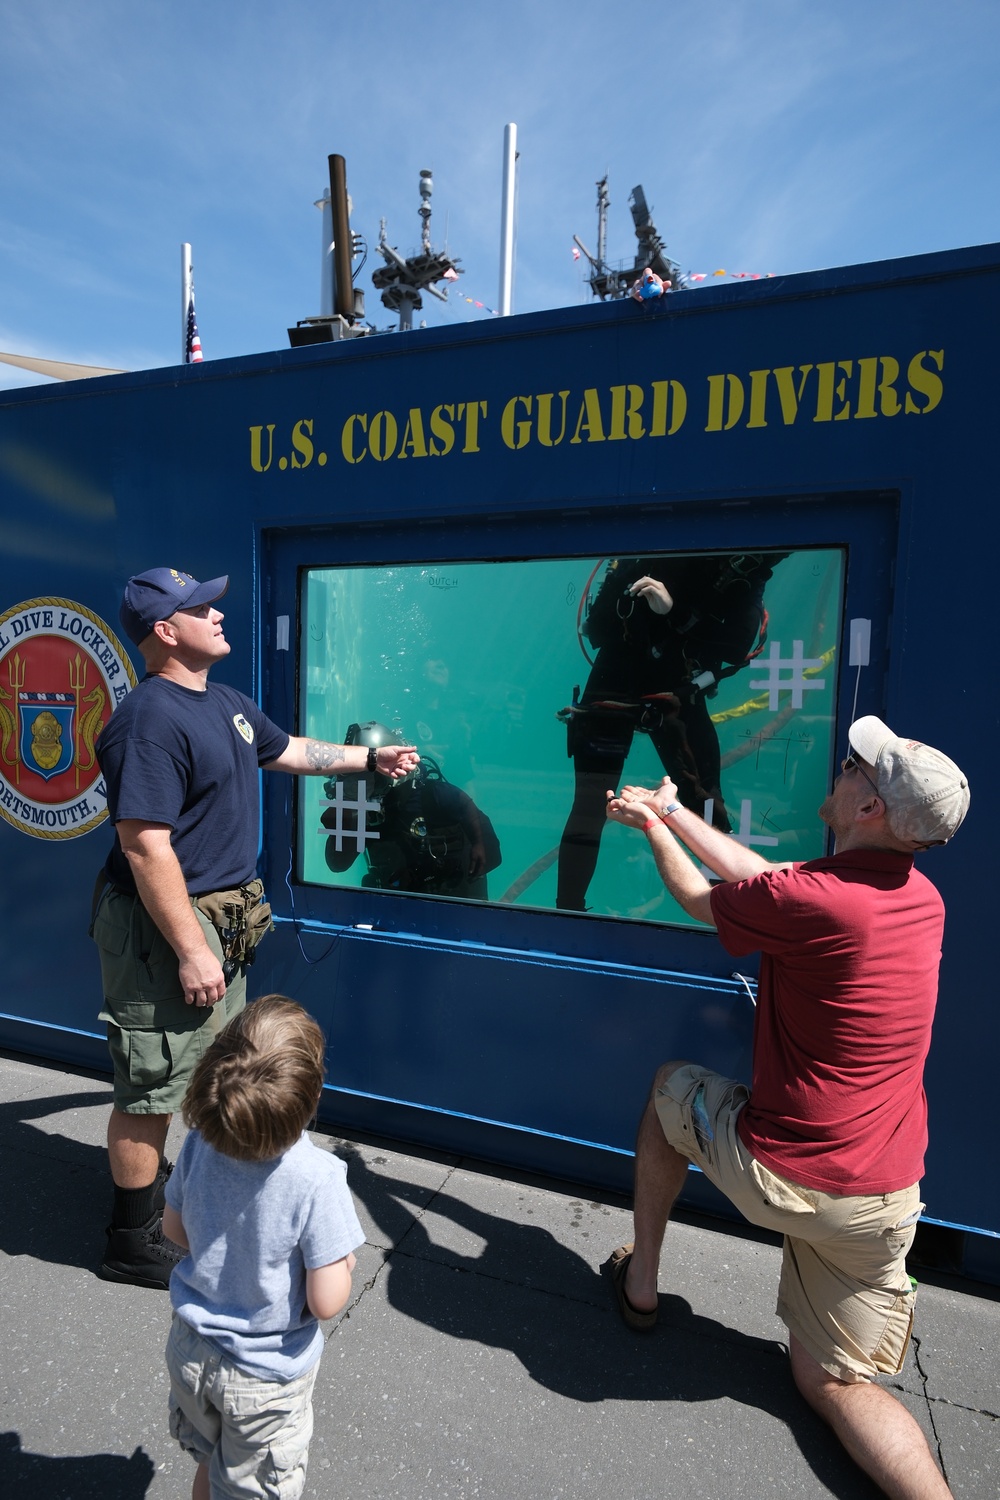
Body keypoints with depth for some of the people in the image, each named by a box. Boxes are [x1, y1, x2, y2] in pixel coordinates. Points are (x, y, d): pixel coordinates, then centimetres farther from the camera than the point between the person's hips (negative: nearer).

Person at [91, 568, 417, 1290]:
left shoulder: (228, 702, 8)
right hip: (168, 925, -10)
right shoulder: (149, 720, -23)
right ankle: (134, 1242, 27)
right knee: (153, 1086, 7)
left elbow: (288, 751, 24)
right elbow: (146, 848, -27)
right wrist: (190, 950, -25)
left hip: (226, 917, 10)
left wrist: (371, 758, 27)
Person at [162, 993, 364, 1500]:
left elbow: (175, 1227, -4)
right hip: (263, 1373, -4)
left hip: (190, 1349, 4)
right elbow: (326, 1301, -27)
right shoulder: (317, 1178, -35)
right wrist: (344, 1262, -7)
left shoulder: (199, 1143, -22)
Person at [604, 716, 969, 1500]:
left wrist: (653, 825, 14)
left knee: (671, 1084, 24)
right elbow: (765, 875, 9)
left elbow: (699, 899, -5)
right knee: (832, 1381, 23)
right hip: (883, 1199, 6)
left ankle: (641, 1279, 33)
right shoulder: (924, 899, -1)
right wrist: (673, 811, 16)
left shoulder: (812, 901, -26)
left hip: (777, 1174, -6)